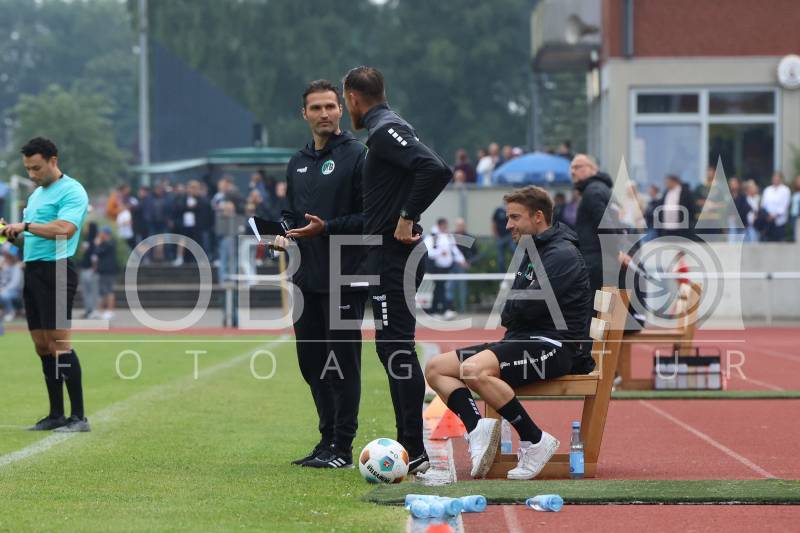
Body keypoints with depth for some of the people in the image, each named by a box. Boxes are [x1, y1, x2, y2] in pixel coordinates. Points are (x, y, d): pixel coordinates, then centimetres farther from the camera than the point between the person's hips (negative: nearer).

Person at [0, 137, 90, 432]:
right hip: (33, 272, 9)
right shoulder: (36, 194, 20)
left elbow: (65, 229, -23)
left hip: (55, 271, -9)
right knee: (42, 347, 8)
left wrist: (26, 226, -21)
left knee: (58, 343, -12)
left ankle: (79, 417, -10)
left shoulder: (71, 191, -9)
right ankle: (56, 415, 12)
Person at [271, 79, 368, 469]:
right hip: (307, 277, 8)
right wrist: (282, 233, 4)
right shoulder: (298, 163, 16)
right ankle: (328, 439, 20)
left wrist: (327, 228, -19)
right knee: (311, 359, 10)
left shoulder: (357, 156, -6)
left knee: (343, 360, -5)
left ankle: (342, 448, -2)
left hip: (344, 279, -7)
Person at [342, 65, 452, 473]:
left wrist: (407, 218, -20)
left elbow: (437, 169, -26)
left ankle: (414, 453, -11)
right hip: (389, 257, 11)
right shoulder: (383, 130, 18)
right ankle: (407, 444, 19)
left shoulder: (386, 130, -13)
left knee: (398, 350, -11)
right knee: (391, 349, 14)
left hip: (392, 257, -11)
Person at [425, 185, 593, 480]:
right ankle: (477, 428, -22)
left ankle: (535, 441, -24)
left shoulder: (562, 254, -10)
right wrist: (511, 313, -2)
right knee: (435, 368, -1)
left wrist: (509, 309, 1)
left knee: (474, 369, -34)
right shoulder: (532, 252, 21)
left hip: (555, 345, -10)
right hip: (523, 340, 10)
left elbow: (530, 305, -20)